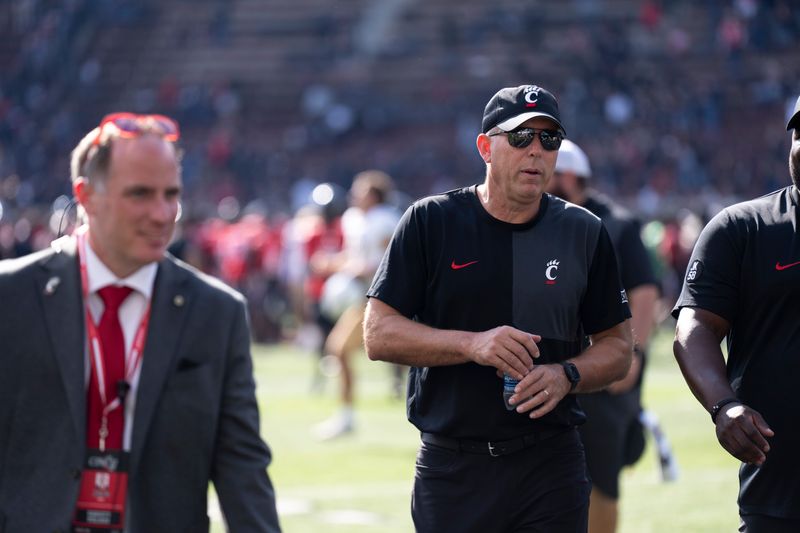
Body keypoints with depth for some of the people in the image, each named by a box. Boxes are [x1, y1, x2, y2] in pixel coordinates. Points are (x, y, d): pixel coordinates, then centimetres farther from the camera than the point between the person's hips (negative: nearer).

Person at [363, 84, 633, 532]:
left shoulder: (584, 233, 7)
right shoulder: (431, 221, 1)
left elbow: (618, 346, 11)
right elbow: (379, 335, -3)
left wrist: (566, 375, -10)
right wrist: (472, 344, -18)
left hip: (551, 469, 1)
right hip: (450, 472, -1)